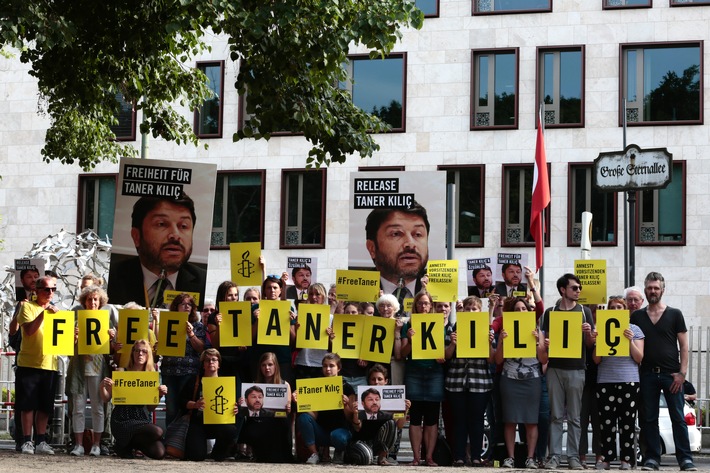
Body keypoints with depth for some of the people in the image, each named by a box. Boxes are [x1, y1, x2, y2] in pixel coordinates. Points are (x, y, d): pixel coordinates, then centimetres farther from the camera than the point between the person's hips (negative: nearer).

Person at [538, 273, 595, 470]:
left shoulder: (584, 311, 8)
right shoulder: (550, 312, 8)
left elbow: (590, 343, 8)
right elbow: (546, 339, 10)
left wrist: (588, 332, -13)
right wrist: (545, 345, -13)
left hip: (576, 369, 0)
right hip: (555, 368, 0)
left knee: (574, 417, 2)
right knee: (556, 415, 1)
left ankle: (573, 456, 5)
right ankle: (554, 456, 3)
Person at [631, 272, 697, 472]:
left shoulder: (674, 314, 5)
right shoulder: (637, 316, 11)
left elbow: (683, 345, 3)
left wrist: (682, 372, -6)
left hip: (671, 374, -2)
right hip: (647, 374, 2)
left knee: (678, 417, -4)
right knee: (648, 418, 3)